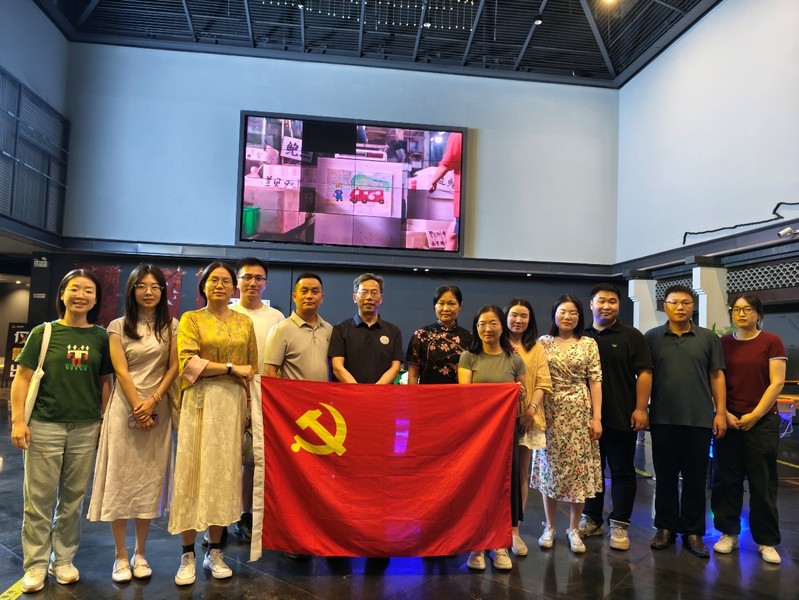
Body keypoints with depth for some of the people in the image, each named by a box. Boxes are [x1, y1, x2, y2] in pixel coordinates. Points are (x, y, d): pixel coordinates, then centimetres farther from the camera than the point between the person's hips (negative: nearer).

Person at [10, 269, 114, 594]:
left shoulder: (100, 337, 5)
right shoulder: (43, 333, 0)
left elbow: (105, 382, 9)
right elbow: (22, 379, -1)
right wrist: (18, 420, -8)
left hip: (86, 428, 2)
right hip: (45, 426, -1)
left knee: (73, 498, 11)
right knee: (39, 499, 6)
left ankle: (63, 559, 25)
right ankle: (36, 564, 19)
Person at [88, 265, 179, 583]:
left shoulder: (171, 326, 6)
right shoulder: (118, 326, 2)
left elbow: (174, 367, 1)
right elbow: (121, 372, -4)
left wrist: (152, 402, -10)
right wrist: (137, 407, -11)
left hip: (158, 408, 1)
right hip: (124, 408, -1)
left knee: (150, 480, 6)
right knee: (121, 477, 1)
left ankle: (140, 554, 18)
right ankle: (121, 556, 13)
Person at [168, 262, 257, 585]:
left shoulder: (245, 323, 13)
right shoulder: (191, 319, 4)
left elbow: (252, 368, 12)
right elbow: (188, 362, -10)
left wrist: (249, 407, 3)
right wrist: (232, 368, -11)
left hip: (233, 403, 2)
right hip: (200, 402, -2)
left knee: (224, 473, 5)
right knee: (194, 472, -1)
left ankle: (215, 552, 16)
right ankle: (188, 555, 9)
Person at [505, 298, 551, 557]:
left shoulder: (537, 349, 10)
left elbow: (542, 383, 2)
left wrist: (531, 409, -11)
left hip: (527, 418, 2)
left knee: (521, 475, 6)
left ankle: (514, 530, 15)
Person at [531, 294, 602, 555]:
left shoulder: (589, 344, 3)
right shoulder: (543, 343, 4)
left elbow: (595, 382, 0)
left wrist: (597, 417, -4)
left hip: (579, 413, 0)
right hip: (550, 413, 0)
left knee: (579, 470, 2)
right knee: (549, 469, 6)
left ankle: (574, 529, 17)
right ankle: (549, 527, 21)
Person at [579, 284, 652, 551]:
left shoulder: (631, 336, 0)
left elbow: (644, 373, -5)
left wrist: (640, 408, -12)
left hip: (622, 418, -3)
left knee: (622, 471, 5)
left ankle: (619, 525, 14)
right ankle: (591, 520, 24)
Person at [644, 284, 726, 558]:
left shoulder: (708, 338, 5)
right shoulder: (652, 338, 4)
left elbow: (717, 376, 5)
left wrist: (721, 412, -1)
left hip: (699, 420, 0)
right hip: (663, 420, 0)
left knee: (695, 479, 7)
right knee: (665, 477, 9)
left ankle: (693, 531, 19)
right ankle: (665, 527, 21)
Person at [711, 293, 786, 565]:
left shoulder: (771, 342, 0)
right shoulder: (722, 344, 7)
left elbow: (776, 383, -5)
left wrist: (754, 415, -9)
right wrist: (724, 414, -6)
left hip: (762, 422, -2)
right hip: (728, 421, 2)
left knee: (763, 483, 3)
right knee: (726, 480, 6)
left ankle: (767, 541, 14)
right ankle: (728, 533, 18)